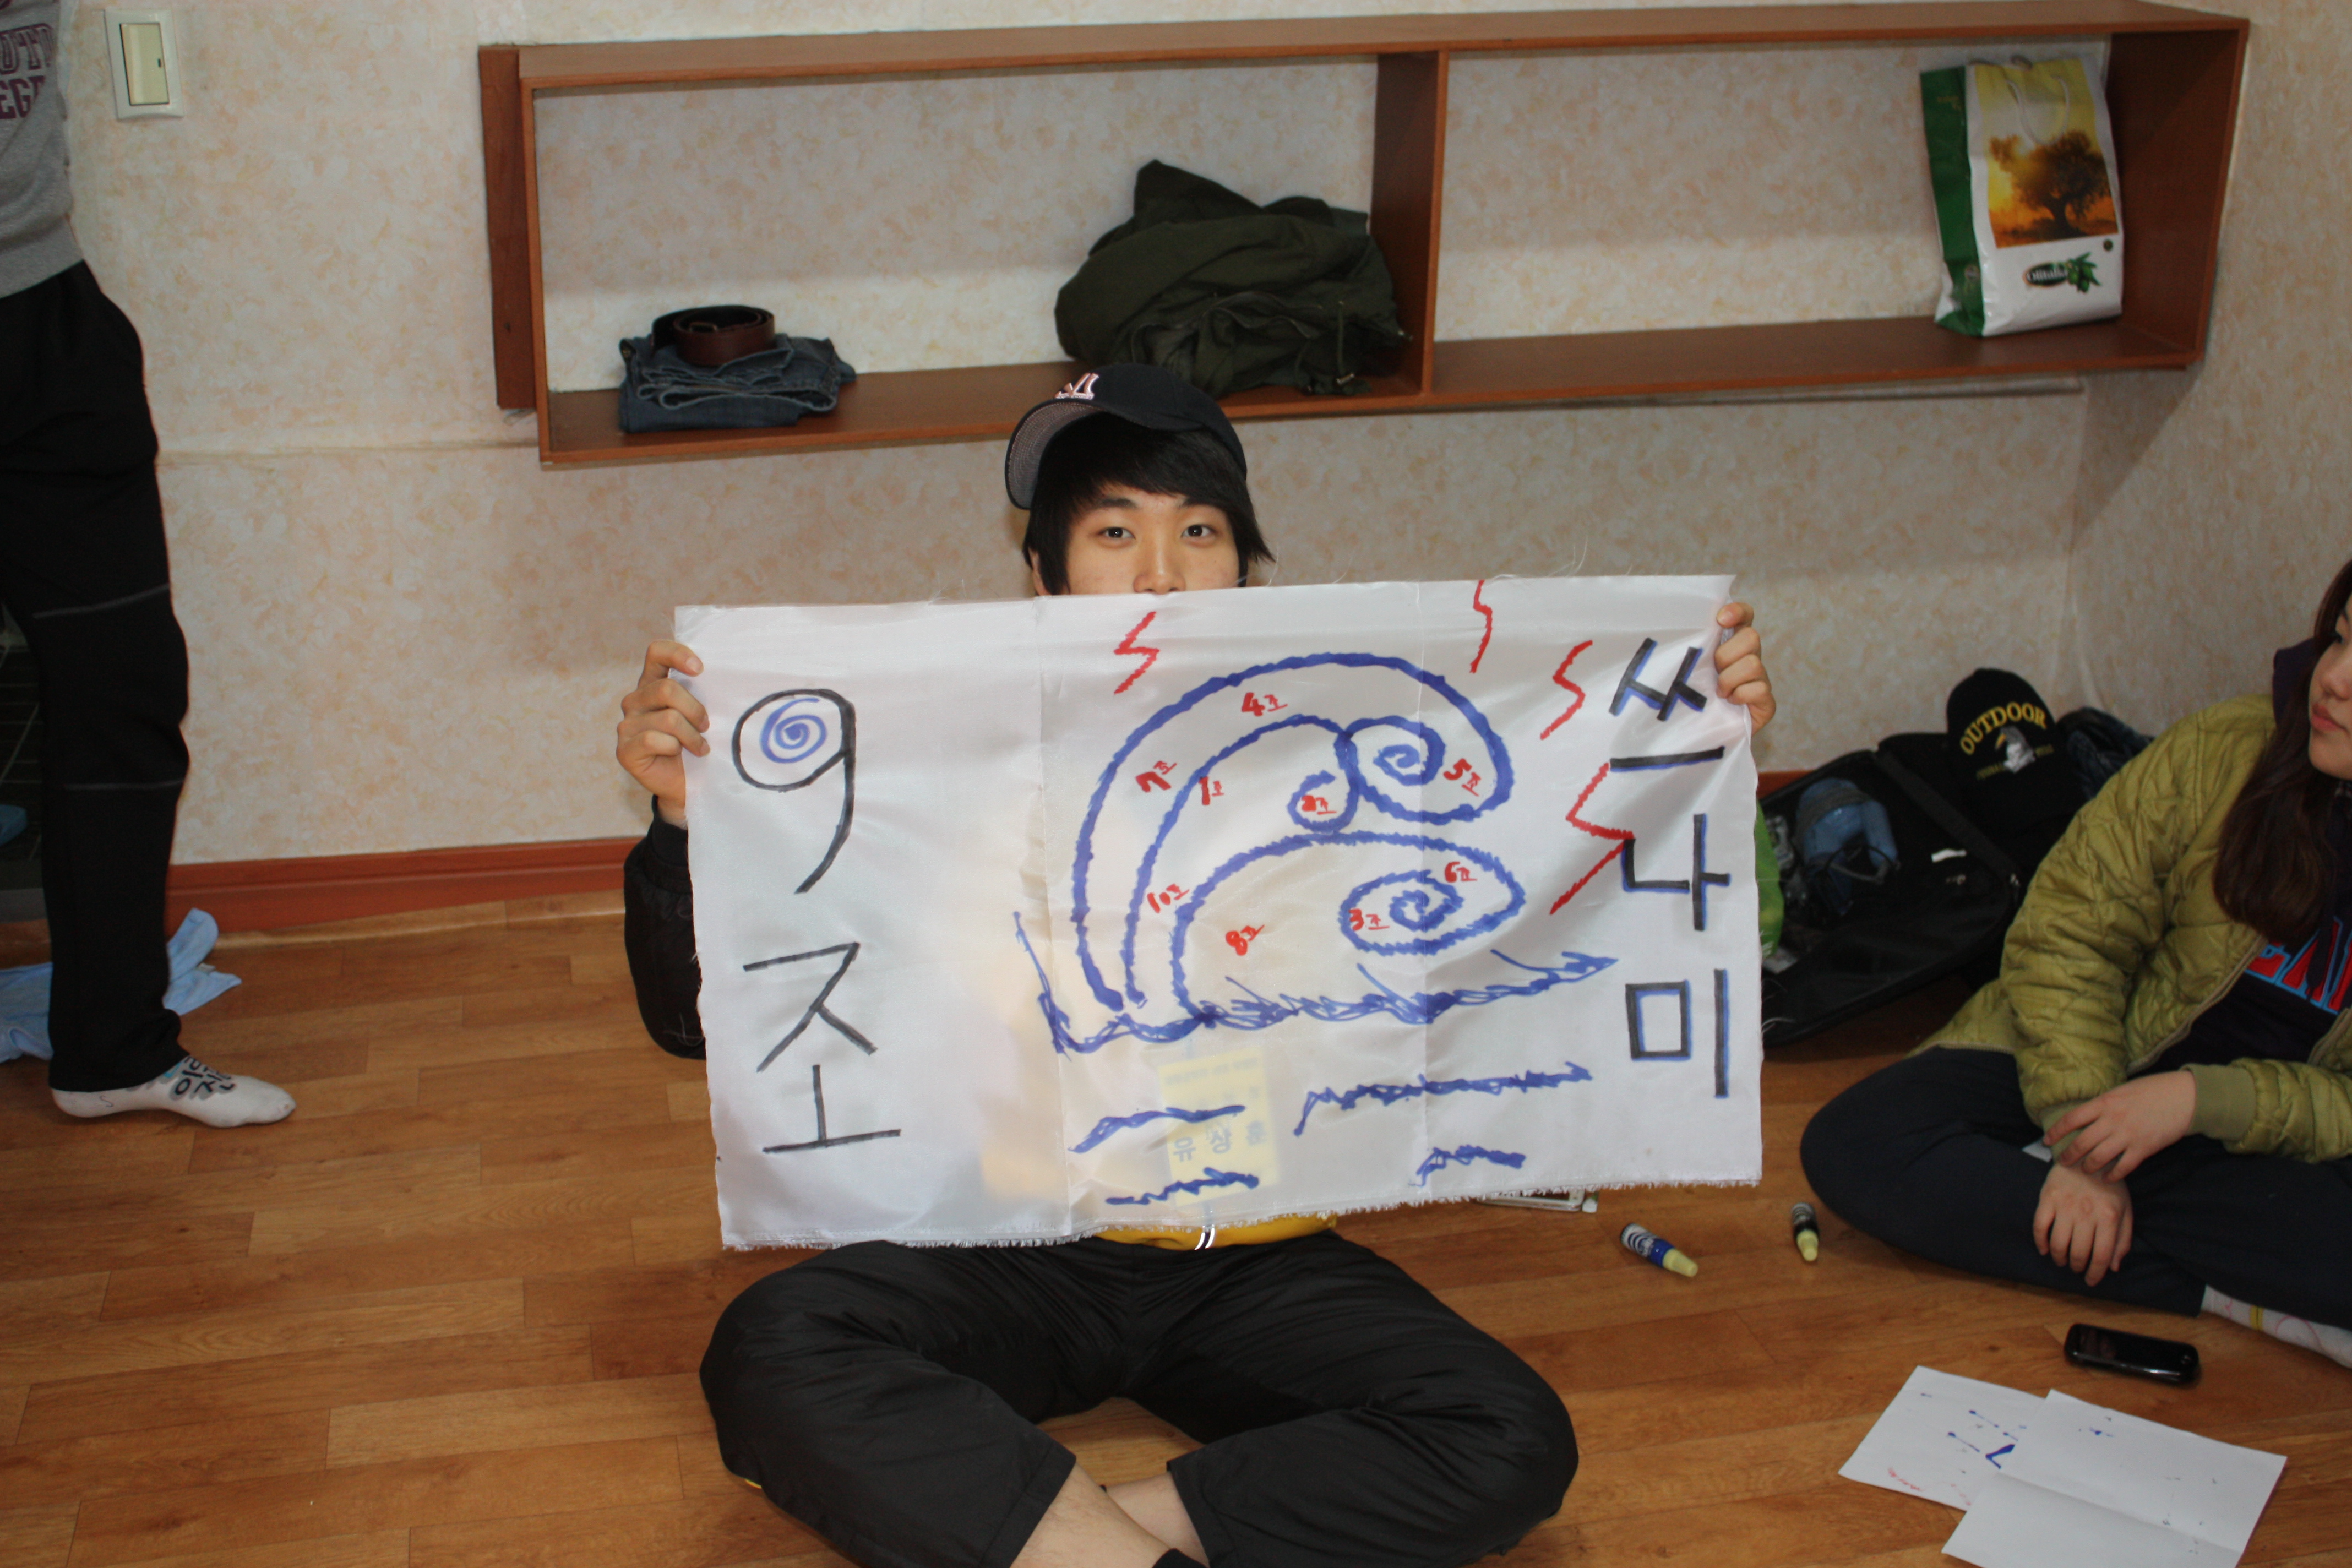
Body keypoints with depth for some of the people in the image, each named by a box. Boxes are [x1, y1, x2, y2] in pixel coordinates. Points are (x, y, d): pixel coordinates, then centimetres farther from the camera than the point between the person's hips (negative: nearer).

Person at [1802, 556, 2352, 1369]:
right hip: (2099, 1069, 2)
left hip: (2265, 1141, -2)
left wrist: (2202, 1100, -24)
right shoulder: (2224, 755, -13)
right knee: (1855, 1144, -24)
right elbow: (2067, 932, -10)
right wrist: (2083, 1134, -18)